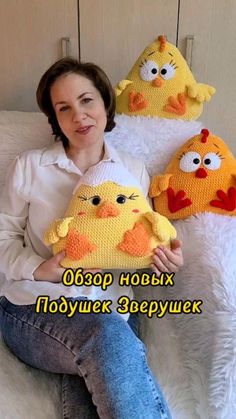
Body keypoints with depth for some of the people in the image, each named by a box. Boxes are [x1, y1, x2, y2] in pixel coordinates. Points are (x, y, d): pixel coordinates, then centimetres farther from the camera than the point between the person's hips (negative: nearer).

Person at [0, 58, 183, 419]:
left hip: (111, 310, 2)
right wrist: (37, 269, -13)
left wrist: (163, 259, -8)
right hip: (35, 307, -1)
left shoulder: (135, 171, 10)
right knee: (106, 335, -33)